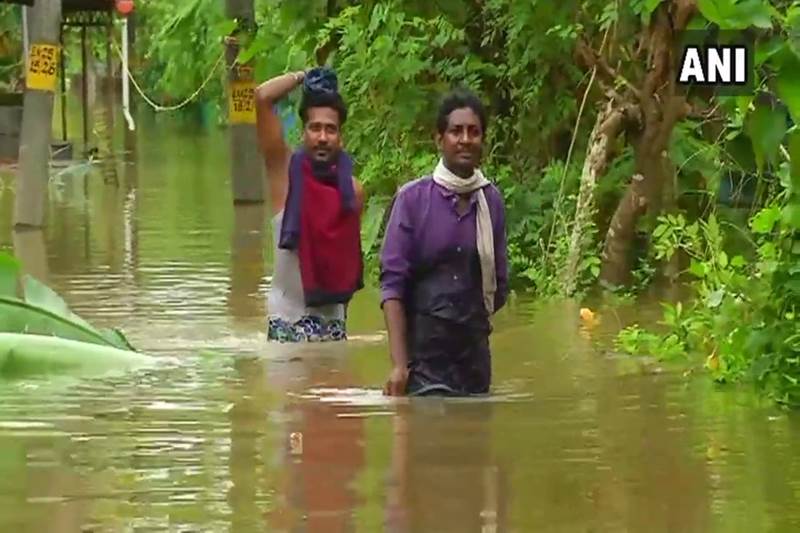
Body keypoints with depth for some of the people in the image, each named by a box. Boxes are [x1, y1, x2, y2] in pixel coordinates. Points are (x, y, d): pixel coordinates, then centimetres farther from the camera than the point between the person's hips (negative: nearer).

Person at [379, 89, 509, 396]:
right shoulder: (413, 198, -4)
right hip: (423, 351, -3)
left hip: (474, 352, 4)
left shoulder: (491, 201, 5)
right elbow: (392, 282, -7)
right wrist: (399, 364, -14)